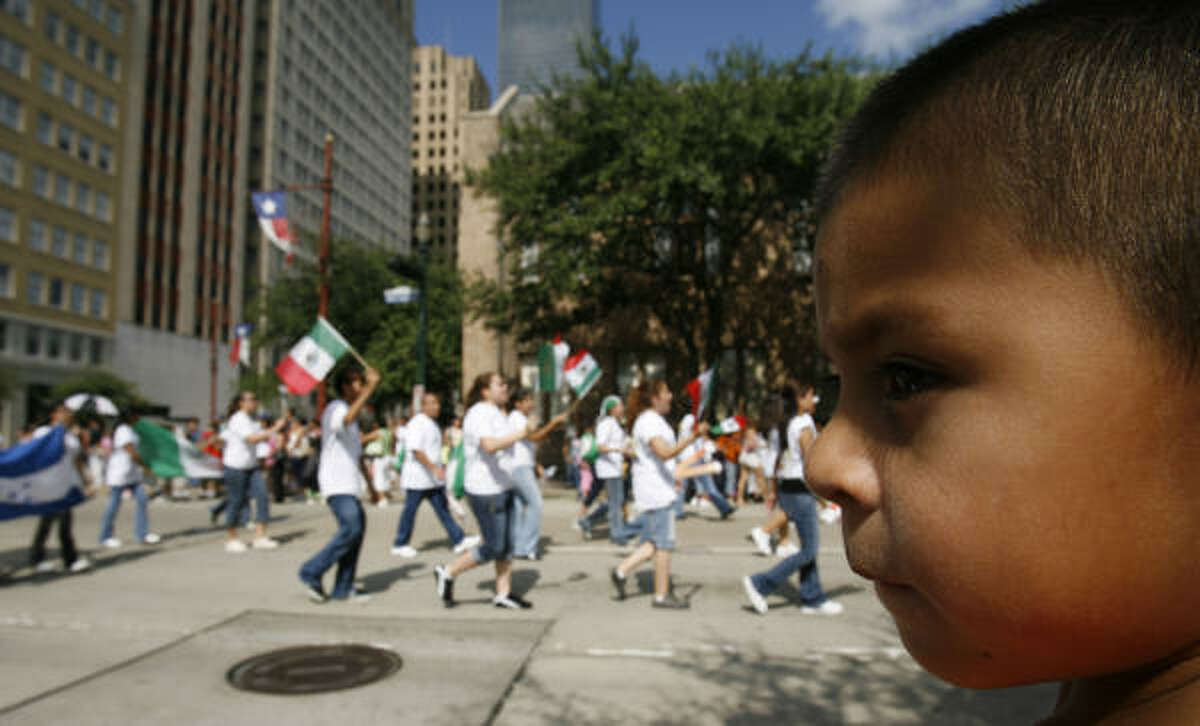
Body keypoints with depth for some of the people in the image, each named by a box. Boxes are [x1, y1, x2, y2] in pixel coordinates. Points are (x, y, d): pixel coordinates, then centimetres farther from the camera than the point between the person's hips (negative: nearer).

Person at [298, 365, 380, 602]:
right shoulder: (335, 409, -9)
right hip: (336, 484, -10)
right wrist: (371, 387, -39)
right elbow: (348, 418, -36)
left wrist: (370, 485, 28)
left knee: (357, 530, 6)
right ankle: (311, 572, -7)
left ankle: (343, 588, 11)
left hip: (350, 484, 10)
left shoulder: (350, 413, 22)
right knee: (351, 528, -19)